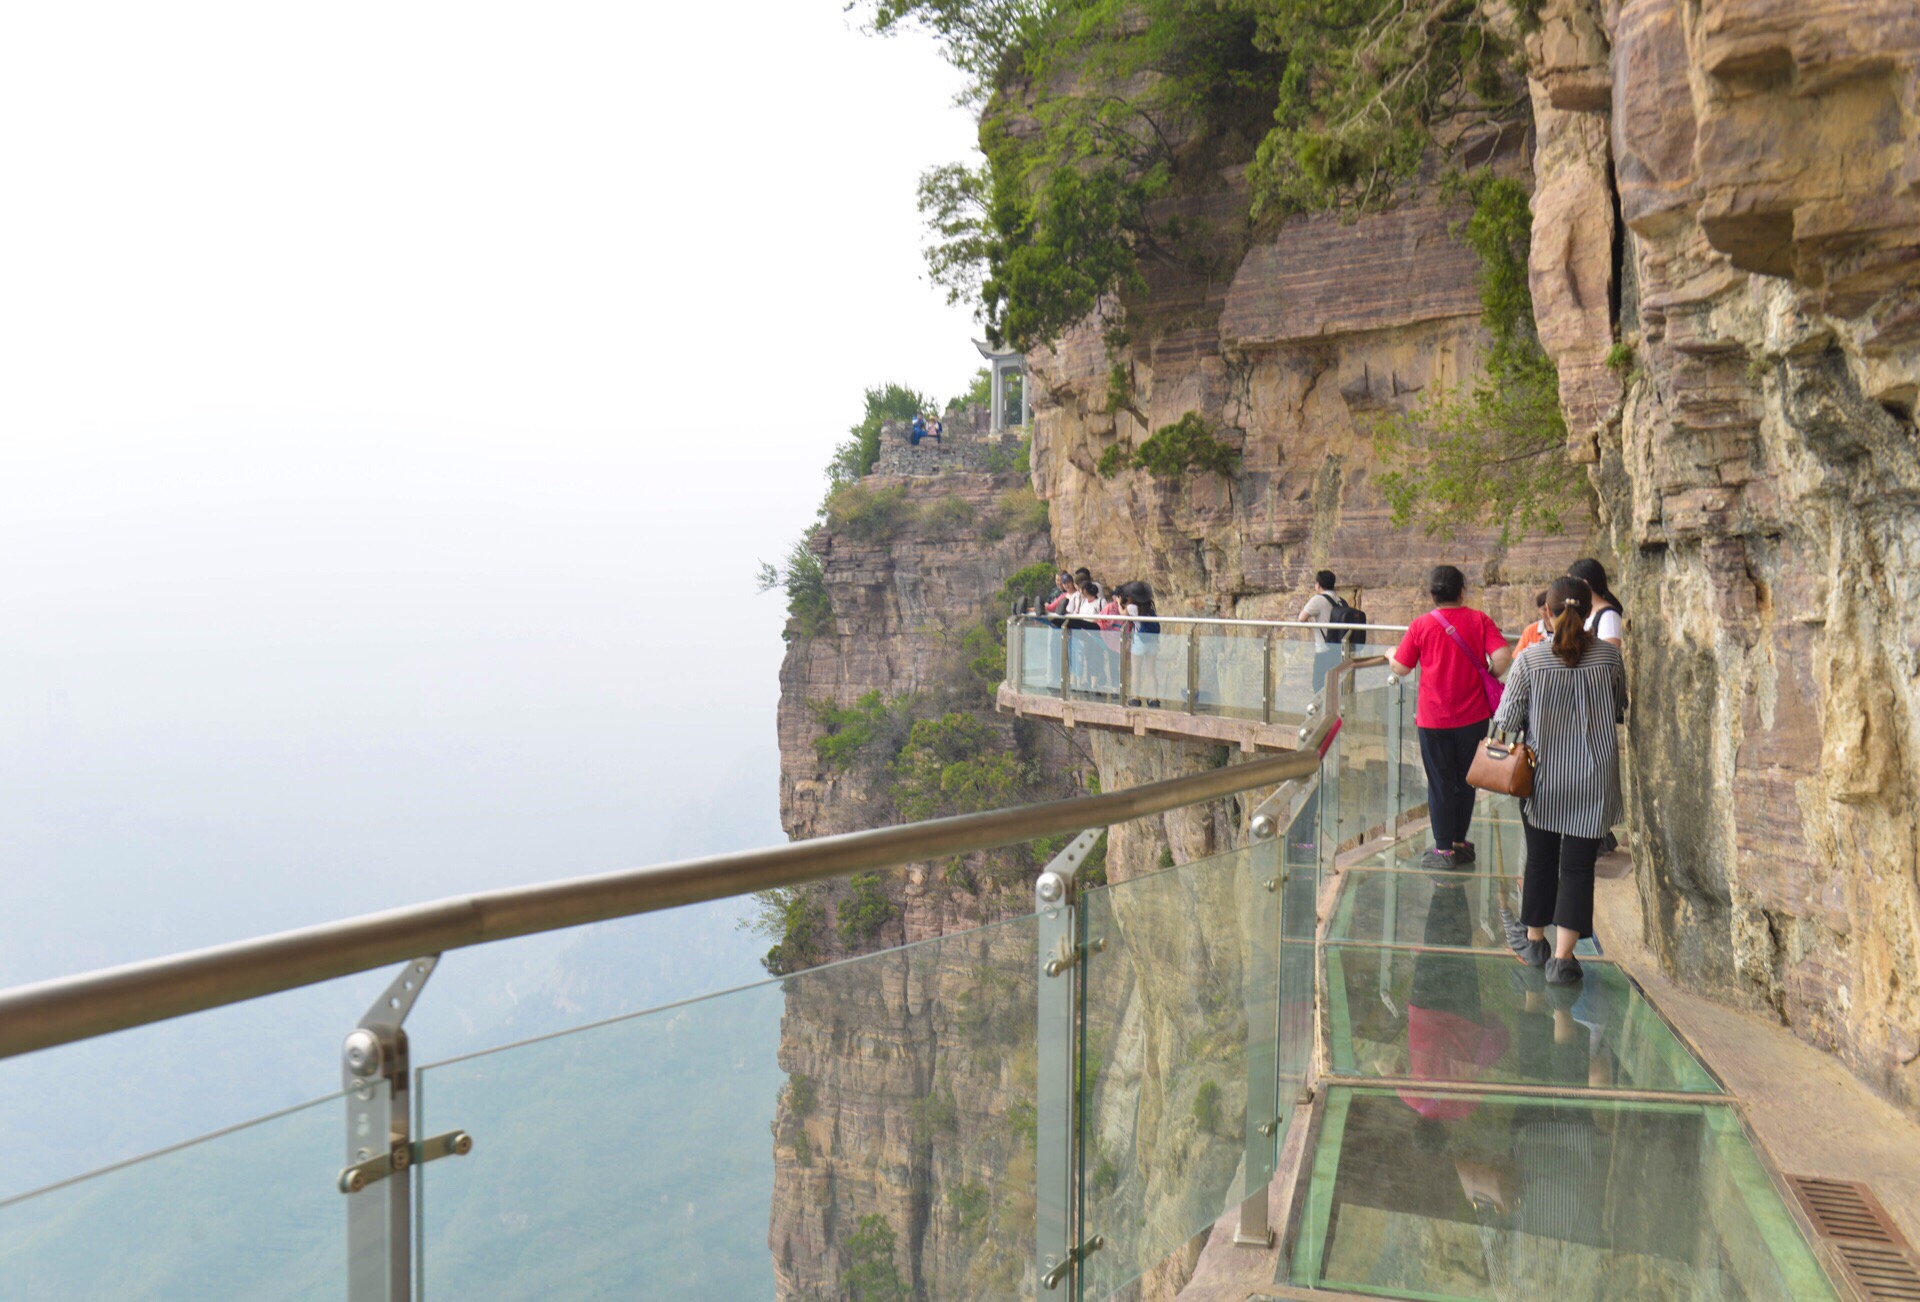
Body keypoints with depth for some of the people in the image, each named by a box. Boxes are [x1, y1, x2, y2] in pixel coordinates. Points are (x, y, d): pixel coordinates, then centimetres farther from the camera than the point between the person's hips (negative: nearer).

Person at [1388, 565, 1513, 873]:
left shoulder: (1420, 625, -7)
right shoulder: (1479, 620, -4)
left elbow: (1401, 669, -2)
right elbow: (1502, 657, -16)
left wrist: (1391, 655, 19)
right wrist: (1489, 678, 4)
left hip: (1433, 719, -2)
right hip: (1473, 717, 2)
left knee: (1440, 784, 7)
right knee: (1465, 780, 17)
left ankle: (1445, 851, 12)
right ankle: (1460, 842, 28)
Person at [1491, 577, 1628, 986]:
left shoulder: (1530, 659, -12)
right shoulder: (1610, 656, -7)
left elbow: (1507, 720, -8)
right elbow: (1620, 710, 8)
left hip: (1543, 776, 0)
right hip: (1594, 779, 0)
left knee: (1540, 859, 17)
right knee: (1578, 865, 4)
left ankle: (1535, 941, 30)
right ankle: (1562, 957, 0)